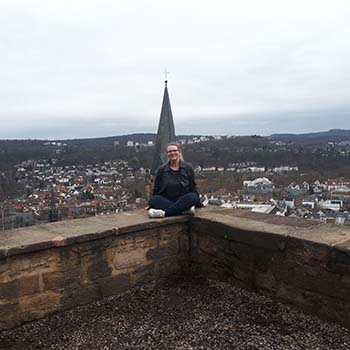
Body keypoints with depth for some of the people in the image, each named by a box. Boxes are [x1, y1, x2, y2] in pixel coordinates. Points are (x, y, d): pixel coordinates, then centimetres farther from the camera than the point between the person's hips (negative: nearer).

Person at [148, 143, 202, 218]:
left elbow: (193, 187, 10)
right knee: (153, 199, -29)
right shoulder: (161, 169, 7)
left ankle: (164, 213, -41)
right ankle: (186, 209, -37)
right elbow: (156, 189, 12)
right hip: (165, 200, 1)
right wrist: (154, 203, 8)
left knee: (192, 196, -32)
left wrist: (198, 203, 10)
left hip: (183, 200, 0)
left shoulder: (188, 167, 5)